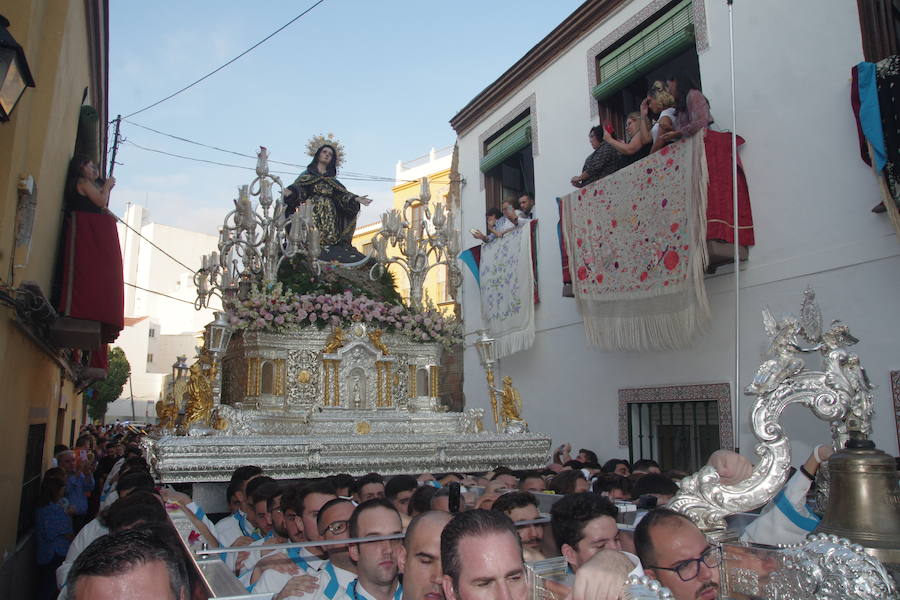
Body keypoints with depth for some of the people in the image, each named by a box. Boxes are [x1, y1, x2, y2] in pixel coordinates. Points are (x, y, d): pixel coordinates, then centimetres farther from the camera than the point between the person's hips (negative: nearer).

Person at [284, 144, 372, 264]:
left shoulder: (332, 180, 26)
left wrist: (356, 199, -5)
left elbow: (343, 195, 13)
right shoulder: (307, 174, 18)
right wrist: (289, 192, -20)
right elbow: (297, 187, 3)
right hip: (311, 211, -3)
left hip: (330, 215, 3)